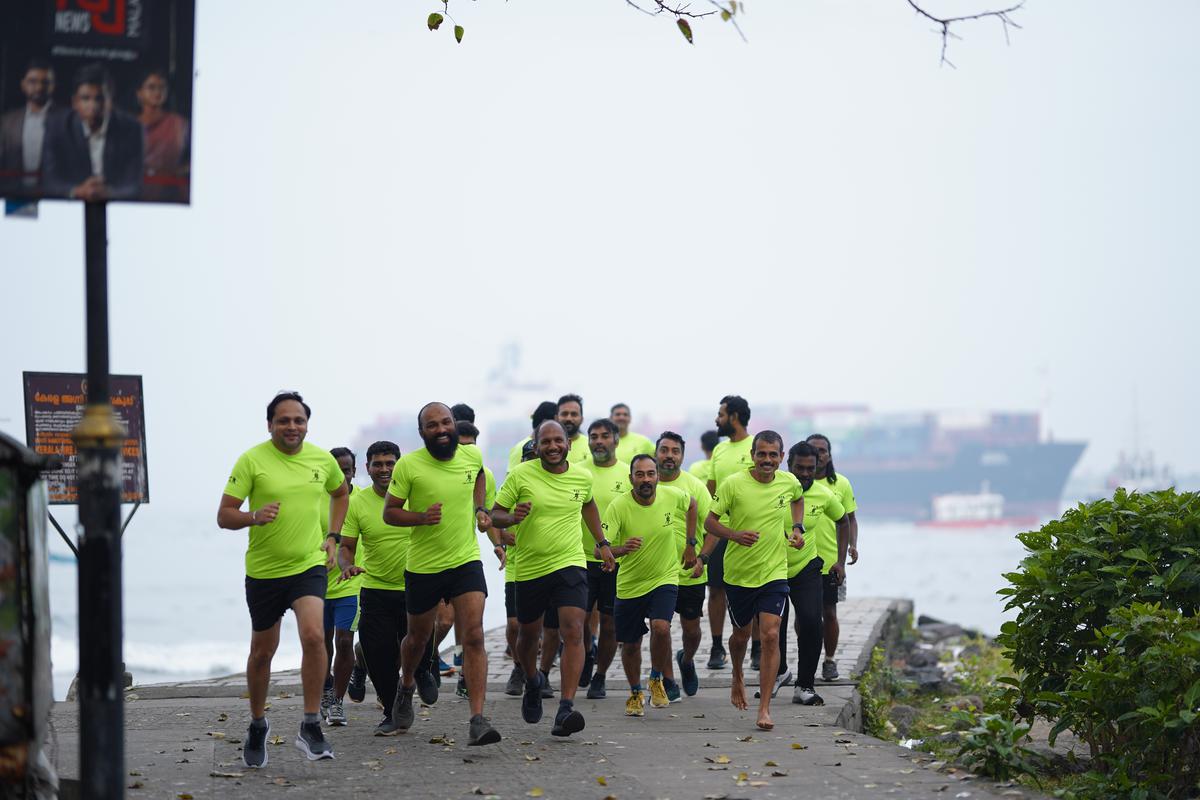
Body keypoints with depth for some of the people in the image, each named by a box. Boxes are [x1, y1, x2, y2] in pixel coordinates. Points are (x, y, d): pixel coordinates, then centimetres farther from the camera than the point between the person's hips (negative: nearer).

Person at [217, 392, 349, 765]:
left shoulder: (323, 459, 1)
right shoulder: (252, 460, -9)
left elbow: (340, 493, 23)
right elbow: (224, 515, -10)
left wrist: (333, 536, 11)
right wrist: (253, 517, -30)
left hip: (309, 566, 1)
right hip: (263, 570, -1)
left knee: (313, 635, -23)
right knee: (262, 652, 12)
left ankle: (311, 727, -16)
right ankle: (258, 725, 35)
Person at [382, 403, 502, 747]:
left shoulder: (472, 456, -3)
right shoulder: (408, 466, -13)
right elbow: (389, 512, -7)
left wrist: (479, 509, 8)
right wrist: (421, 517, -24)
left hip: (466, 561, 1)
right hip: (422, 567, -1)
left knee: (474, 636, -14)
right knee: (418, 637, 18)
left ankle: (477, 721, -19)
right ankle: (406, 686, 51)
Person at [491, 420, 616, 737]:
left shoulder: (582, 477, 2)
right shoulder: (521, 475, -7)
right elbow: (495, 515, -3)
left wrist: (602, 542, 24)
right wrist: (513, 517, -25)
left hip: (570, 565, 0)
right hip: (530, 568, 0)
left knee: (573, 632, -18)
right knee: (528, 634, 16)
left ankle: (565, 710, -23)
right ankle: (533, 681, 49)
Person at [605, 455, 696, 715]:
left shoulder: (672, 496, -12)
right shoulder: (618, 507, -19)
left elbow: (691, 505, 13)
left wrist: (690, 544, 11)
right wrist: (621, 549, -44)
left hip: (665, 578, 0)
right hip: (629, 584, 0)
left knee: (661, 628, -25)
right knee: (630, 644, 10)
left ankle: (656, 680, 2)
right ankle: (635, 693, 37)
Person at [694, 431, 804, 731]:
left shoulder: (789, 482, -2)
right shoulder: (733, 484, -13)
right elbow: (710, 521, -8)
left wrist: (797, 528, 7)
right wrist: (735, 535, -26)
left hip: (774, 573, 1)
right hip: (738, 573, -1)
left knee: (770, 635, -12)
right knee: (741, 633, 16)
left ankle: (765, 707, -9)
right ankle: (738, 678, 49)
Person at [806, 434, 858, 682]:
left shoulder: (841, 484, 3)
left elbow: (850, 519, 9)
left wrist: (852, 545, -6)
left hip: (831, 561, 1)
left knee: (829, 613, 7)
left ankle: (829, 660, 21)